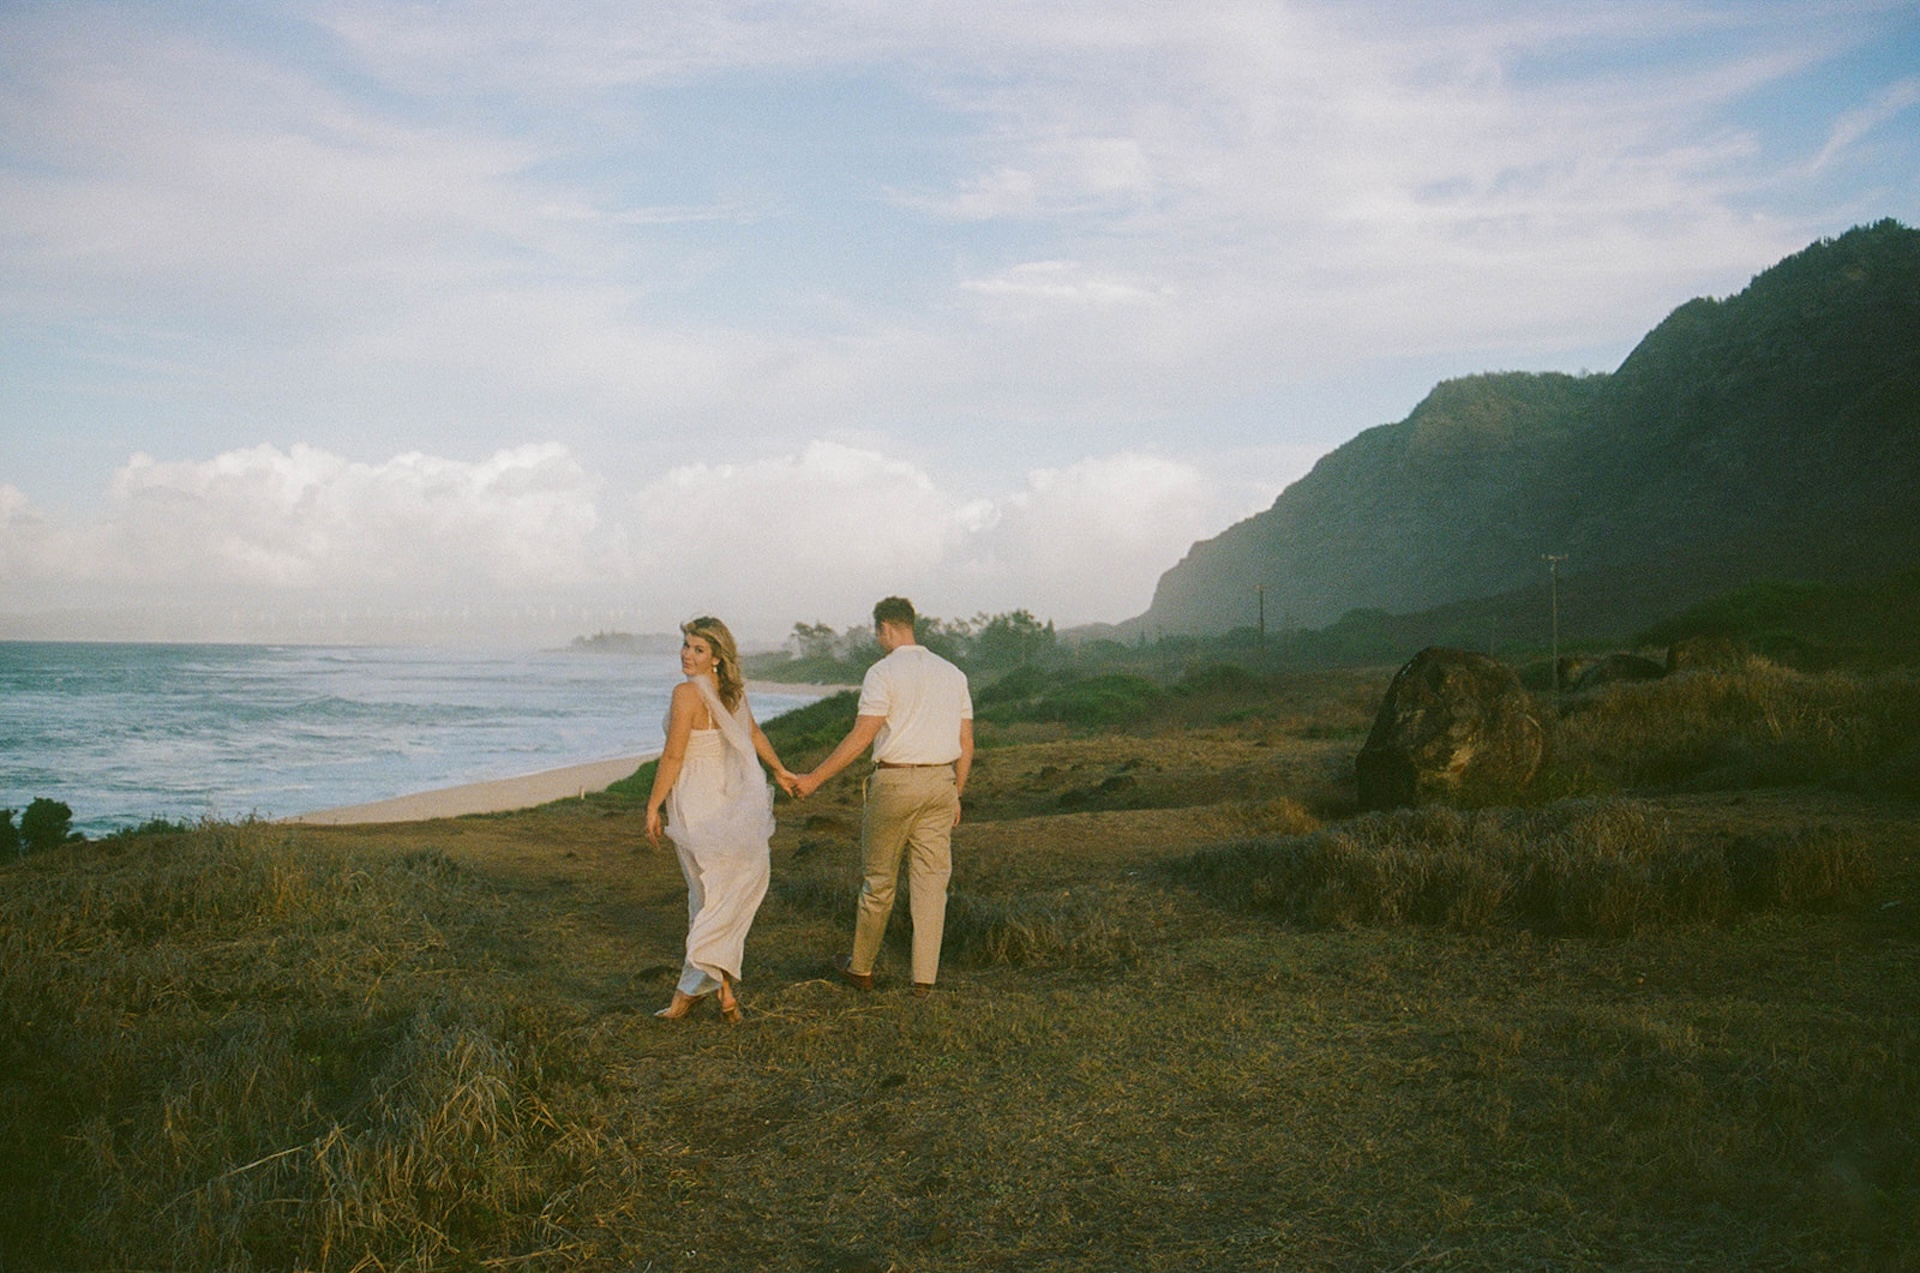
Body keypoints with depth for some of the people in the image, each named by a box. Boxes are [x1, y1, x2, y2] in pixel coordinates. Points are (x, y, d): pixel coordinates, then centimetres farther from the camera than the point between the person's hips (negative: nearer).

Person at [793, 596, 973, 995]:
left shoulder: (883, 672, -7)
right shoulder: (953, 674, 11)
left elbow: (860, 738, -12)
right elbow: (966, 744, 11)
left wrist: (814, 779, -5)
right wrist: (955, 796, 20)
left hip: (895, 781, -5)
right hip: (940, 782, 5)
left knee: (878, 879, 8)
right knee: (931, 878, 7)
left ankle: (861, 967, 22)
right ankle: (924, 976, 8)